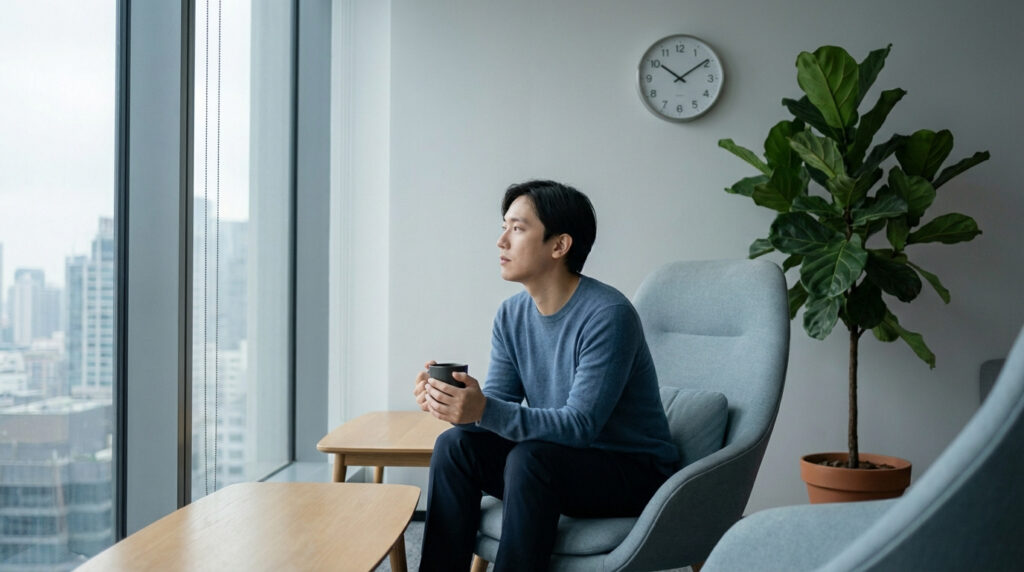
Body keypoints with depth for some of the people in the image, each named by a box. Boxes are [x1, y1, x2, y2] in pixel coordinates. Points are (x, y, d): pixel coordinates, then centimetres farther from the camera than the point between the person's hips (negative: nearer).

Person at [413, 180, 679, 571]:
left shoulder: (607, 315, -22)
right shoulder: (512, 315, 2)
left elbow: (580, 424, -27)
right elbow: (494, 408, 1)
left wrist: (486, 411, -39)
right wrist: (454, 402, -23)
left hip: (634, 471, -7)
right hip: (560, 459, 7)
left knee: (529, 459, -32)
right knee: (455, 444, -12)